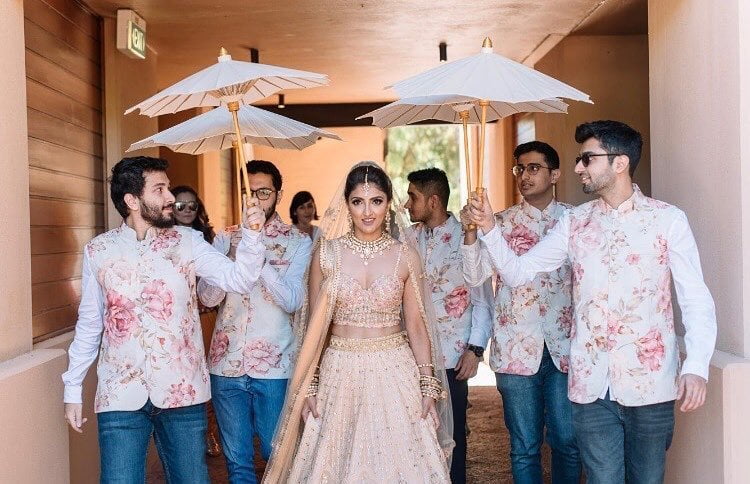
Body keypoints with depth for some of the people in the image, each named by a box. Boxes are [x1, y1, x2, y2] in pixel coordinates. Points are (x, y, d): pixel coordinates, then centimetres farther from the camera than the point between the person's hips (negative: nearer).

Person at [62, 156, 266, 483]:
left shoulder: (187, 242, -1)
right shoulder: (98, 251, 1)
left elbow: (238, 279, -11)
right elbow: (89, 324, 7)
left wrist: (250, 233, -26)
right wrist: (73, 389, 8)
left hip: (182, 392, 1)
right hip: (121, 396, 0)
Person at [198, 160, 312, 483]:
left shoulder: (298, 242, -1)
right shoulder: (226, 239, 8)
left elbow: (293, 301, -13)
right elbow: (208, 296, -3)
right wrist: (239, 254, -17)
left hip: (275, 365, -3)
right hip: (227, 363, 3)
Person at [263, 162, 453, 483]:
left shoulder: (405, 254, 0)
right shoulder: (327, 252, 0)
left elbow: (416, 324, 3)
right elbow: (314, 324, 3)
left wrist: (429, 386, -2)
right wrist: (309, 385, 0)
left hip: (394, 373, 0)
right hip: (340, 374, 0)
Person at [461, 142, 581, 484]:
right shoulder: (501, 222, 3)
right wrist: (471, 230, -25)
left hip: (564, 348, 0)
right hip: (517, 350, 0)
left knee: (568, 441, 6)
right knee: (525, 447, 8)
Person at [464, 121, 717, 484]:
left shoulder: (668, 220, -3)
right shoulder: (575, 223, 7)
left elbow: (696, 299, -6)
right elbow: (517, 273, 8)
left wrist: (696, 366, -19)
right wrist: (489, 229, -6)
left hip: (649, 383, -2)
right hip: (591, 385, 2)